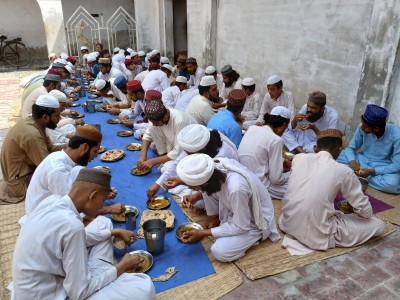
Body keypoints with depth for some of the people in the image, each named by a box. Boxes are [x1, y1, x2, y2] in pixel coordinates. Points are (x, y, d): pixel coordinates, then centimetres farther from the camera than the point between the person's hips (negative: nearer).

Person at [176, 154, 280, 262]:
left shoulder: (236, 188, -42)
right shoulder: (217, 164, -22)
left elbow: (241, 227, -25)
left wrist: (203, 233, -20)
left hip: (254, 221, -6)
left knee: (220, 252, -20)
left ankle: (254, 235, 4)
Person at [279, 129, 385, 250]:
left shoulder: (298, 158, 2)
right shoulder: (344, 171, -8)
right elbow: (366, 212, 2)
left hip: (286, 224, 6)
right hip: (317, 235, -6)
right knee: (378, 225, 8)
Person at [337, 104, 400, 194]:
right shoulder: (362, 127, -17)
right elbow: (350, 148, -6)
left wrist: (372, 171, -31)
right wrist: (352, 162, -27)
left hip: (384, 167, -3)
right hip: (363, 160, 3)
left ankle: (360, 177, -16)